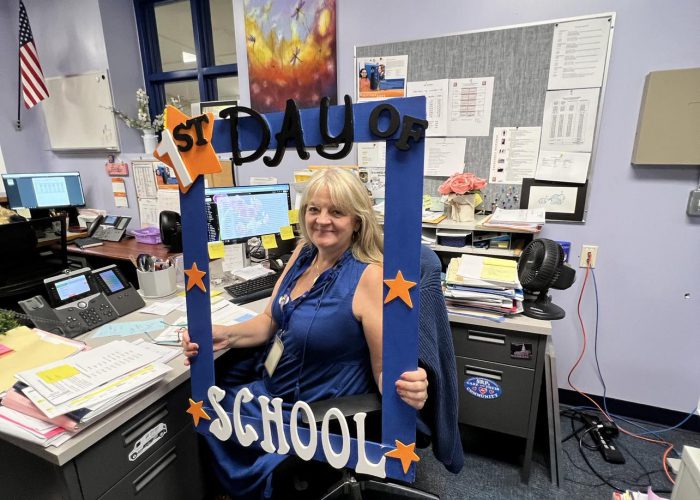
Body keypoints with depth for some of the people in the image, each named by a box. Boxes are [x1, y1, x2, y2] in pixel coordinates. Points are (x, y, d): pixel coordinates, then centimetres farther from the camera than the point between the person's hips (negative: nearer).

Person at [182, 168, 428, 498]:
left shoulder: (369, 275, -25)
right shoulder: (304, 252, -3)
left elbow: (386, 369, -22)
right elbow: (271, 321, 4)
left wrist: (409, 390, -44)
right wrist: (225, 335, -13)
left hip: (310, 410, -6)